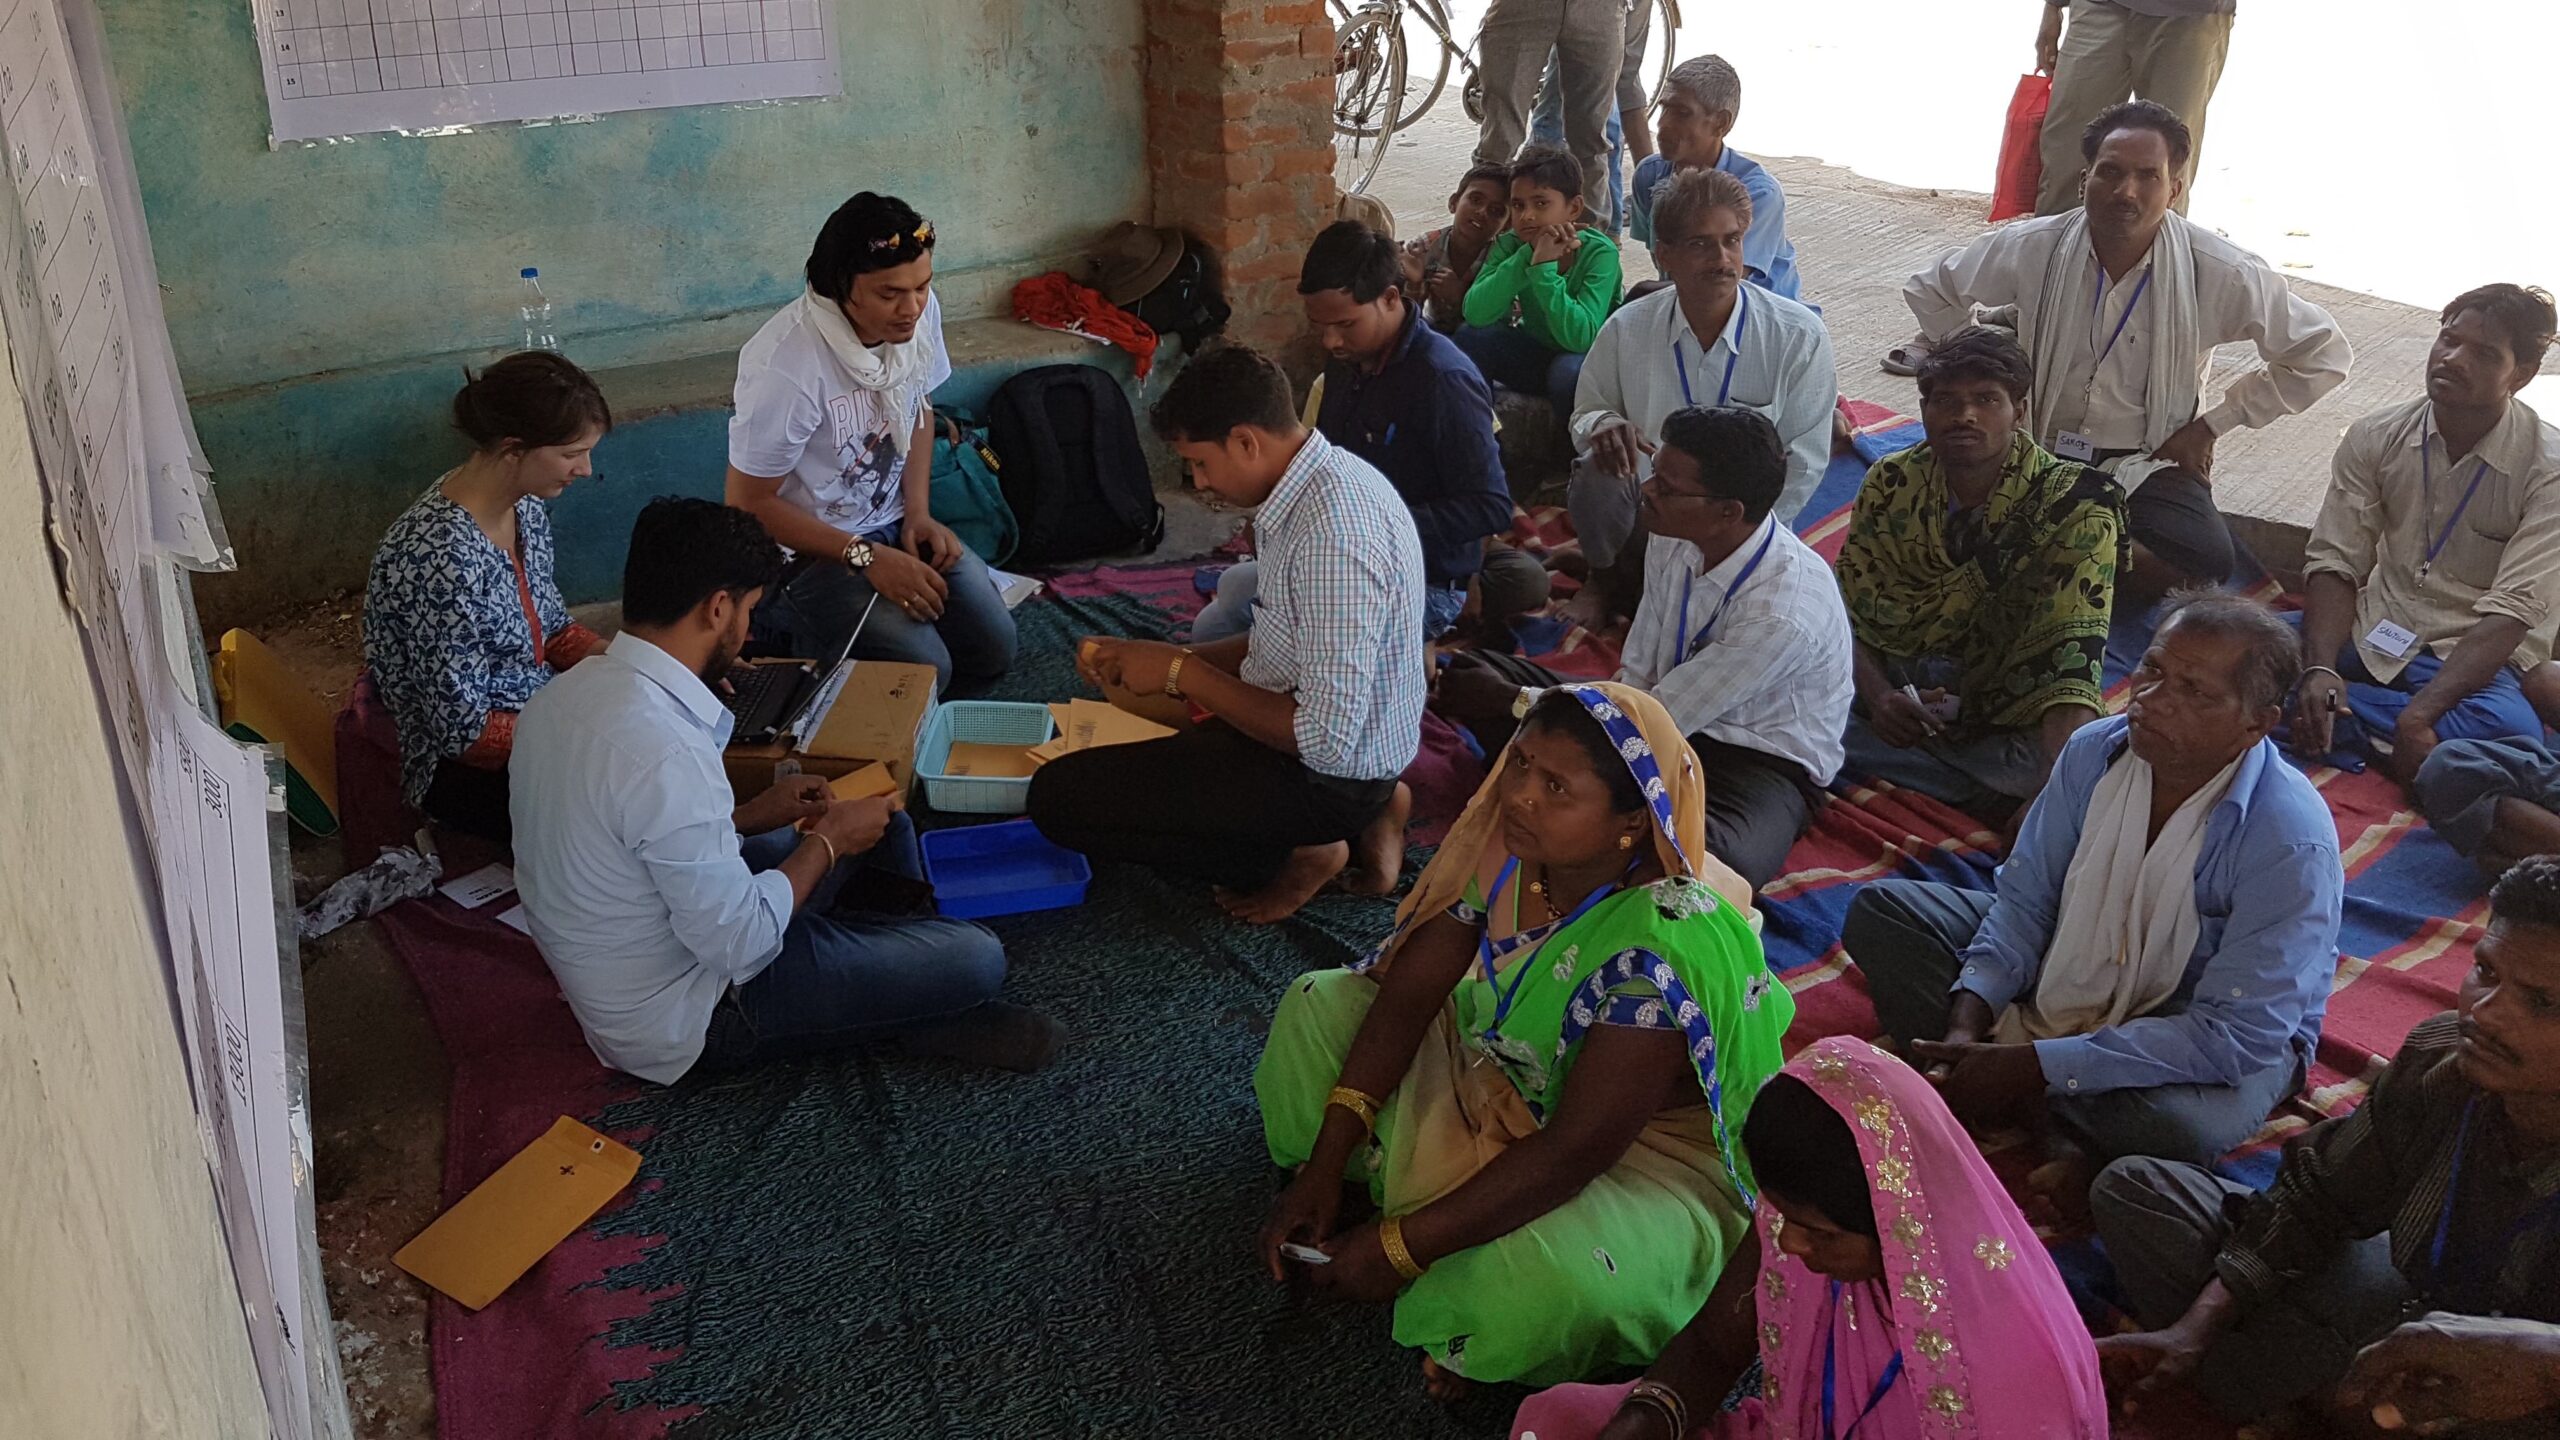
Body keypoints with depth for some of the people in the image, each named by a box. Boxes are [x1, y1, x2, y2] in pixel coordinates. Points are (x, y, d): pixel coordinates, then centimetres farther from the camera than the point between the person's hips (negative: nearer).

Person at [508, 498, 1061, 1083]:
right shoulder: (668, 754, -34)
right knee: (975, 958, -13)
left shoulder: (563, 694, -4)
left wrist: (755, 815, 5)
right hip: (682, 1019, -10)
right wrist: (827, 842, -12)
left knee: (881, 820, 18)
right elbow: (739, 945, -26)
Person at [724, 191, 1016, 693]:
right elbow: (748, 504, -21)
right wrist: (867, 558, -23)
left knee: (993, 649, -2)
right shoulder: (786, 366, -30)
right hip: (806, 544, -7)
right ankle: (793, 623, 7)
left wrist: (918, 511, -4)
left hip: (893, 522, 7)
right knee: (925, 671, -20)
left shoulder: (920, 312, -11)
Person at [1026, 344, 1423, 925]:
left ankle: (1298, 855, -3)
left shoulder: (1334, 537, -30)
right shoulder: (1322, 478, 2)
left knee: (1057, 796, -13)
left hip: (1329, 771, -10)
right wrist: (1158, 660, 2)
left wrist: (1182, 671, -20)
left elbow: (1327, 737, -30)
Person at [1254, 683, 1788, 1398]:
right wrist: (1324, 1163, -18)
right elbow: (1409, 992, -12)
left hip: (1642, 1147, -6)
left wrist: (1400, 1248, -30)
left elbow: (1579, 1147, -33)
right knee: (1321, 1006, 0)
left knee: (1551, 1274, -37)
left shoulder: (1665, 942, -37)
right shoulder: (1504, 842, -18)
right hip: (1497, 1079, 7)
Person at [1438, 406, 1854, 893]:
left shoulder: (1785, 611, -31)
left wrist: (1516, 700, -15)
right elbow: (1637, 675, 1)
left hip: (1758, 761, -7)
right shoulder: (1674, 538, -11)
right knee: (1468, 673, -4)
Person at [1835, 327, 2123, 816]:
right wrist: (1877, 695, -18)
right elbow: (1852, 606, 3)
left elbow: (2071, 651, -22)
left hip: (2005, 716, -3)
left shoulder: (2075, 510, -13)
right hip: (1895, 694, 4)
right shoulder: (1891, 483, -1)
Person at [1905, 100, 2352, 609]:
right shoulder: (2031, 249, -5)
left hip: (2149, 461, 0)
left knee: (2207, 560, -31)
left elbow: (2325, 354, 3)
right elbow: (1928, 292, 12)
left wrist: (2213, 423, 0)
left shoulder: (2221, 274, -9)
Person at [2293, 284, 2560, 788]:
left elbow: (2511, 612, -19)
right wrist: (2321, 670, -24)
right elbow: (2334, 562, -4)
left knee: (2511, 731, -38)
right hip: (2372, 634, 3)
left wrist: (2419, 715, -33)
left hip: (2472, 657, -3)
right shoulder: (2375, 438, -1)